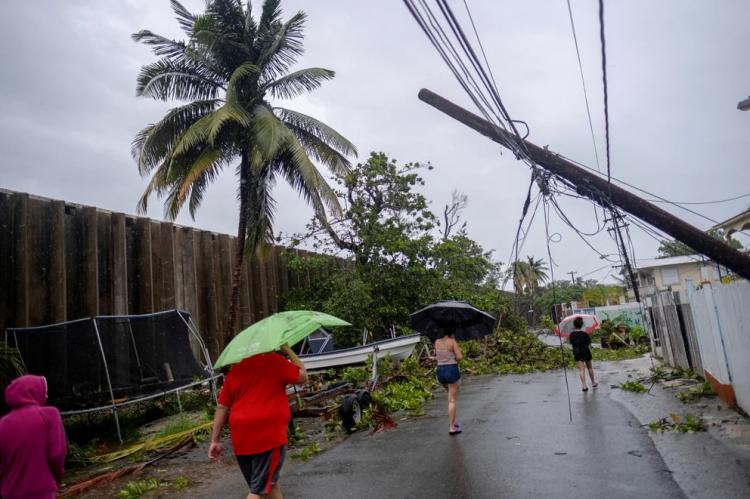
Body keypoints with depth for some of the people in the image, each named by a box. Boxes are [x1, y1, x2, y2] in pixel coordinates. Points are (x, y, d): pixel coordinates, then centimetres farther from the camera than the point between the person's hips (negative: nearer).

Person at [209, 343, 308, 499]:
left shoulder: (234, 371, 11)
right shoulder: (274, 360, -4)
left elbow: (221, 407, 11)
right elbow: (303, 376, 4)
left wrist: (215, 440, 15)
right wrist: (287, 350, 9)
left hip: (241, 438, 6)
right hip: (269, 434, -6)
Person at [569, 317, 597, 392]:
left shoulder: (572, 335, -7)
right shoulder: (585, 334, -13)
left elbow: (571, 344, 1)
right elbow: (588, 344, -7)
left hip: (577, 353, 1)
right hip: (586, 352, -1)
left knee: (581, 369, 1)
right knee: (589, 367, 18)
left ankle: (584, 385, -6)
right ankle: (593, 383, 33)